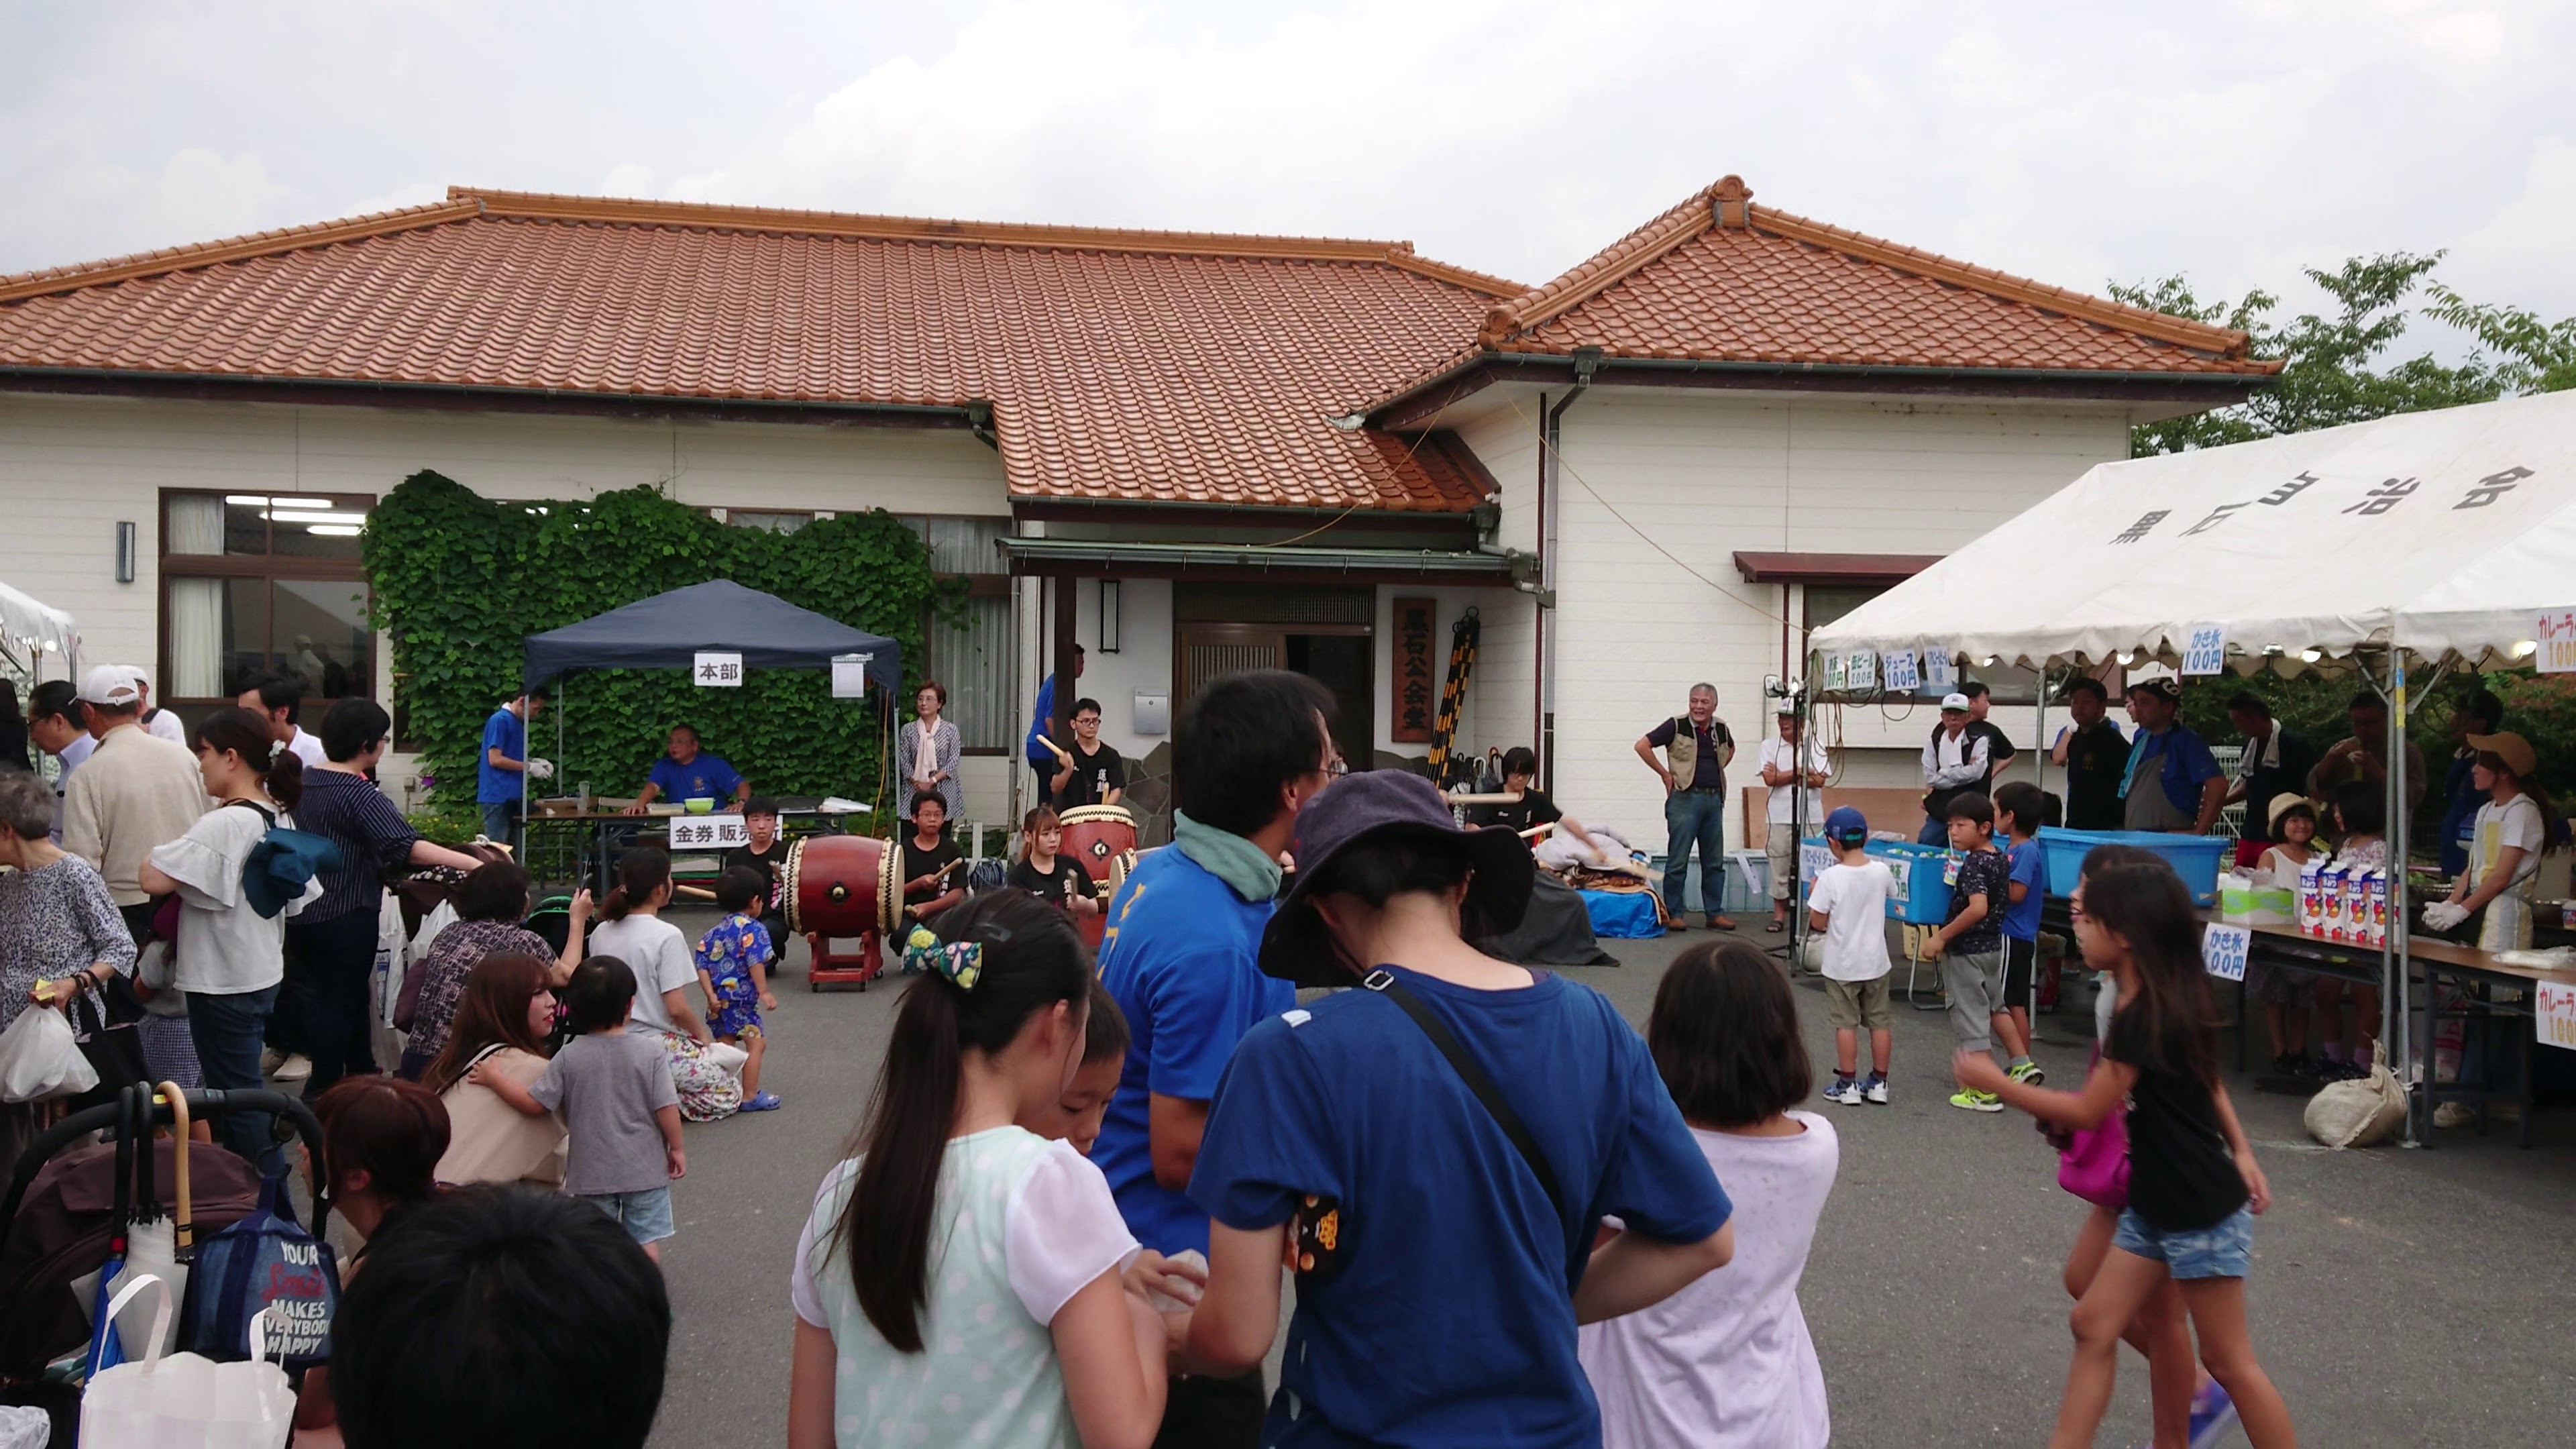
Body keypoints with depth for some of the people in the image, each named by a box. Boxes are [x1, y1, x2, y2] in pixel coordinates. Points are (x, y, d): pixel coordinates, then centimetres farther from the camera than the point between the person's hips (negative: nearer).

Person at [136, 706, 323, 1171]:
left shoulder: (223, 825, -23)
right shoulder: (280, 817, 4)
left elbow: (153, 878, -29)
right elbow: (296, 897, 11)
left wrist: (156, 852, -9)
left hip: (223, 985, -9)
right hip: (263, 975, 9)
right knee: (244, 1093, 20)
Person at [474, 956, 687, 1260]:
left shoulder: (569, 1057, -11)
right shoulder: (649, 1051, -12)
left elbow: (534, 1104, -11)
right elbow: (666, 1107, -12)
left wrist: (494, 1078, -1)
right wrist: (676, 1148, 2)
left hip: (592, 1172, 0)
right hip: (645, 1168, 0)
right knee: (646, 1241, 10)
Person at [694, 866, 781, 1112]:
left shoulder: (715, 931, 13)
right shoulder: (753, 929, -9)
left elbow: (703, 965, 6)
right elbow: (755, 962, -21)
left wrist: (710, 994, 2)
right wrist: (764, 992, -20)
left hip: (719, 1000, 8)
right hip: (741, 997, -8)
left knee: (725, 1045, 15)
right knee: (756, 1043, 0)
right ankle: (750, 1097, -1)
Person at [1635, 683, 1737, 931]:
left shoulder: (1721, 729, 9)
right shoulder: (1677, 726, -7)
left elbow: (1730, 749, 32)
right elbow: (1642, 745, -9)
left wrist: (1717, 771, 15)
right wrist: (1665, 774, -7)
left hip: (1714, 799, 6)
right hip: (1686, 798, -6)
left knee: (1714, 861, 10)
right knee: (1678, 861, -3)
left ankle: (1714, 914, 18)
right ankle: (1673, 914, 3)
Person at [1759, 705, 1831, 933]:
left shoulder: (1815, 745, 3)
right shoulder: (1769, 746, 5)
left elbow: (1820, 780, -7)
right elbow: (1770, 779, -8)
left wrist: (1783, 776, -8)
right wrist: (1802, 771, -6)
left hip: (1810, 817, 0)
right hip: (1780, 817, 0)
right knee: (1779, 867, 4)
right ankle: (1779, 916, 12)